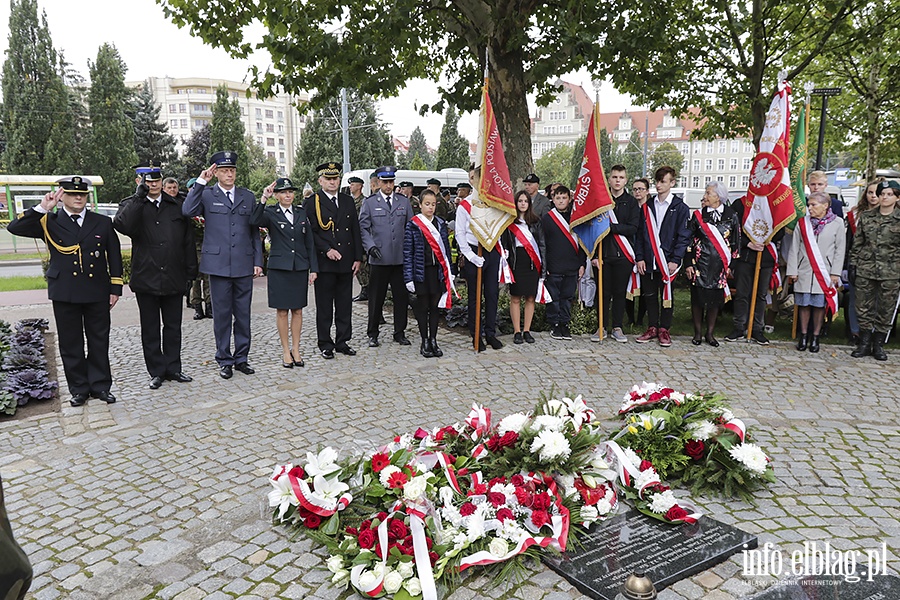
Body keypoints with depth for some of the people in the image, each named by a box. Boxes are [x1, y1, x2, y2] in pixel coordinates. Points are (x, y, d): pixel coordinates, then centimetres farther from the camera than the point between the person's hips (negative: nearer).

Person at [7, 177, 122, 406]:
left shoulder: (103, 222, 6)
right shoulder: (49, 222, 4)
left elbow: (114, 257, 7)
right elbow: (14, 228, -9)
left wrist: (115, 288, 2)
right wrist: (42, 208, -15)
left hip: (97, 293, 0)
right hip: (65, 294, 0)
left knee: (99, 342, 7)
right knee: (70, 344, 7)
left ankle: (100, 385, 19)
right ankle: (79, 389, 19)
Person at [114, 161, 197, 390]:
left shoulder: (177, 205, 8)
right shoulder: (130, 205, 1)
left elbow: (188, 240, 9)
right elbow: (122, 225, -23)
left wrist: (191, 272, 5)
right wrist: (140, 194, -22)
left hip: (174, 278, 2)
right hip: (146, 279, -2)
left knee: (173, 326, 10)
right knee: (150, 329, 8)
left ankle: (173, 368, 21)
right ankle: (157, 372, 18)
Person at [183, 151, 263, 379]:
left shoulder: (248, 196, 12)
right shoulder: (206, 195, 4)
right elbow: (187, 211, -16)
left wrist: (258, 261, 7)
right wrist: (200, 182, -15)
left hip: (244, 265, 2)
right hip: (218, 264, -2)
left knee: (243, 314, 8)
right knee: (222, 315, 5)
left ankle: (241, 358, 20)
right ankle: (224, 360, 16)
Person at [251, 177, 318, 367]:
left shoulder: (302, 213, 9)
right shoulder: (270, 213, -1)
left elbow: (310, 243, 9)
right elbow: (254, 221, -24)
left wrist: (313, 268, 5)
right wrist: (263, 199, -29)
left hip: (300, 268, 3)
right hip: (279, 268, -3)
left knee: (298, 310, 7)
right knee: (282, 311, 2)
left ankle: (296, 349, 17)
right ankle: (286, 351, 12)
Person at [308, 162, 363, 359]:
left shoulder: (348, 201, 13)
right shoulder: (311, 203, -1)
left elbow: (355, 231, 12)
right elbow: (310, 232, -7)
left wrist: (358, 258, 7)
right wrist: (327, 250, -17)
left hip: (346, 262, 4)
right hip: (324, 263, -4)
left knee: (345, 305, 9)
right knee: (324, 306, 4)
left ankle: (342, 341, 20)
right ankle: (325, 344, 14)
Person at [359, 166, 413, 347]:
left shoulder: (404, 201, 12)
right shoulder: (369, 202, 4)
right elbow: (363, 228, 2)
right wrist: (370, 246, -13)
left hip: (401, 258, 2)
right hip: (379, 258, -2)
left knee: (401, 296, 6)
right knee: (376, 297, 4)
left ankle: (400, 333, 19)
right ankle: (372, 334, 16)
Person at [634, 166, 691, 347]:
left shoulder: (680, 207, 0)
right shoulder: (648, 206, 11)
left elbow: (683, 236, -4)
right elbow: (640, 234, 10)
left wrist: (675, 260, -12)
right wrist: (639, 257, 1)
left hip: (668, 261, -3)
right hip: (648, 261, 3)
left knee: (667, 296, 4)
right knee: (650, 295, 8)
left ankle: (664, 329, 14)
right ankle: (652, 327, 19)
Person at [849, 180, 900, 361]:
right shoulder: (866, 217, 8)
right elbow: (857, 244, 10)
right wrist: (853, 266, 5)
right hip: (865, 269, 2)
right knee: (864, 308, 5)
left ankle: (878, 345, 16)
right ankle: (864, 344, 15)